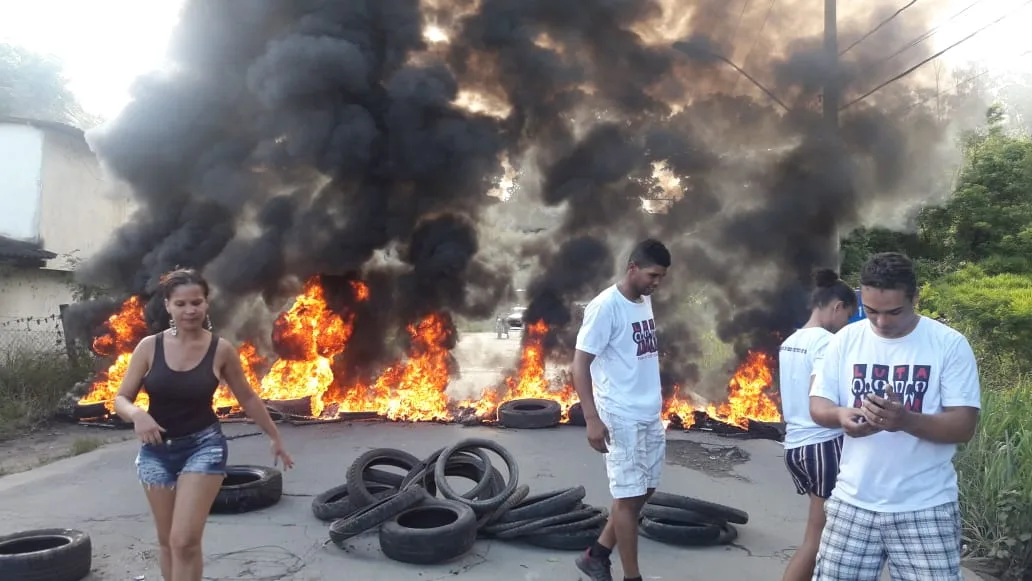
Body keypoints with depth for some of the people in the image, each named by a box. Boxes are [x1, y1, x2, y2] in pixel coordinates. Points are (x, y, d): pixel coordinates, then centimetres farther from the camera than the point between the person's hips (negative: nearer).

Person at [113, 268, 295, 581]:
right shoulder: (149, 346, -7)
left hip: (204, 446, -3)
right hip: (156, 450, 3)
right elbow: (120, 399, -3)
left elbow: (247, 398, 4)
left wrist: (275, 437, 11)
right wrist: (137, 413, -27)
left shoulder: (221, 350, -9)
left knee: (185, 541, -12)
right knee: (168, 541, 16)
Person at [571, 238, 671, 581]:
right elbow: (580, 364, -17)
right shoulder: (605, 306, -16)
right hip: (621, 418, -8)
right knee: (630, 495, 1)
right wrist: (592, 419, -23)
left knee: (643, 490, 15)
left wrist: (655, 404, 18)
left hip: (651, 415, 9)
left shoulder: (645, 301, 8)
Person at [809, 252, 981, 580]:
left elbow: (964, 426, -10)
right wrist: (840, 415, -19)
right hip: (853, 503, 3)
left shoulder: (950, 344, -7)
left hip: (924, 509, -2)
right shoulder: (845, 340, 1)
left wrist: (906, 420, -28)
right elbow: (817, 405, 4)